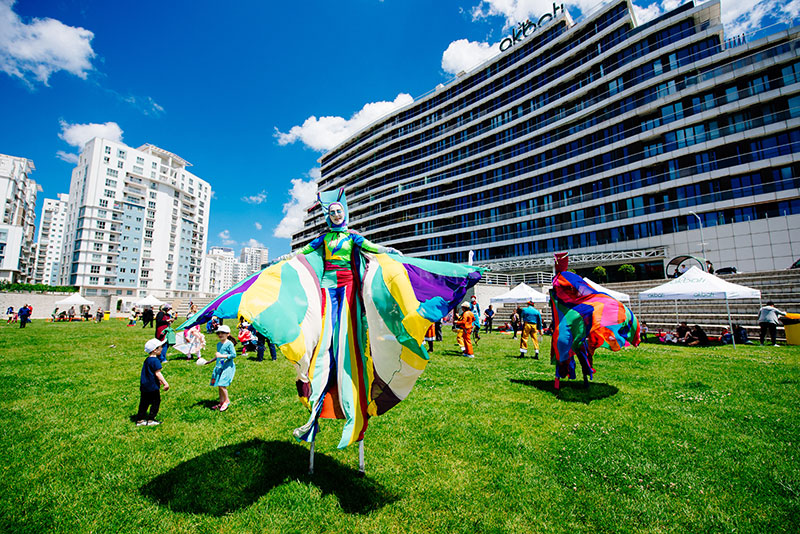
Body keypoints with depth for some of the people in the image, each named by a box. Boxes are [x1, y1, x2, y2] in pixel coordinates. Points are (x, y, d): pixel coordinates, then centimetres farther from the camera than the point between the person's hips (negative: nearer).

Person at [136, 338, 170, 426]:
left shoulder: (147, 360, 11)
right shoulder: (155, 360, -19)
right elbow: (157, 373, -22)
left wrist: (159, 381, 31)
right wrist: (165, 383, -21)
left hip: (144, 386, 9)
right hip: (152, 386, -9)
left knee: (144, 403, 16)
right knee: (156, 402, 3)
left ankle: (140, 420, 22)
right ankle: (150, 420, 8)